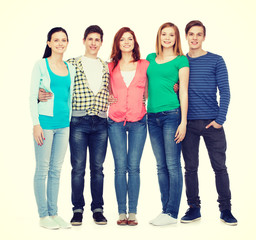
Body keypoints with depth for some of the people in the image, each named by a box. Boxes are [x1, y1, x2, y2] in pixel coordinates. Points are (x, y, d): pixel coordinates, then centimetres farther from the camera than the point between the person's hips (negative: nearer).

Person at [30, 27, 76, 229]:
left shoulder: (70, 69, 13)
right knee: (43, 169, 0)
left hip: (64, 124, 5)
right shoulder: (41, 65, -1)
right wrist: (36, 124, -12)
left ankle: (54, 213, 18)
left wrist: (70, 122, 13)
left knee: (56, 170, 10)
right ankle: (43, 215, 9)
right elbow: (32, 96, -5)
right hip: (45, 121, -5)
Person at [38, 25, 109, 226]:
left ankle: (98, 209, 17)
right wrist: (42, 93, -17)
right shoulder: (71, 64, 5)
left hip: (101, 123, 2)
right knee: (78, 167, 2)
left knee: (98, 168, 7)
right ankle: (78, 209, 14)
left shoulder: (106, 67, 14)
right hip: (78, 122, -2)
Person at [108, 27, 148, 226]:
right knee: (120, 167, 0)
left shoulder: (144, 65, 9)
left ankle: (133, 212, 7)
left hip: (138, 120, -1)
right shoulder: (111, 67, 10)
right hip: (116, 121, 1)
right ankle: (122, 212, 8)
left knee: (134, 167, -1)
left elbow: (147, 91, 12)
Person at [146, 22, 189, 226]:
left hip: (172, 114, -5)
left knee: (173, 165, -4)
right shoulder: (150, 58, 16)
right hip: (153, 116, 5)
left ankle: (171, 213, 2)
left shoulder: (181, 61, 2)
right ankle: (166, 210, 16)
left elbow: (184, 92, -3)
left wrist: (183, 121, -9)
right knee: (161, 166, 8)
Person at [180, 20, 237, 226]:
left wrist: (220, 119, -9)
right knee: (190, 167, 6)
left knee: (219, 166, 1)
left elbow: (225, 92, 0)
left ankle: (225, 209, 13)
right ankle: (194, 208, 17)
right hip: (188, 123, 2)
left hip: (211, 122, -2)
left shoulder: (216, 61, 4)